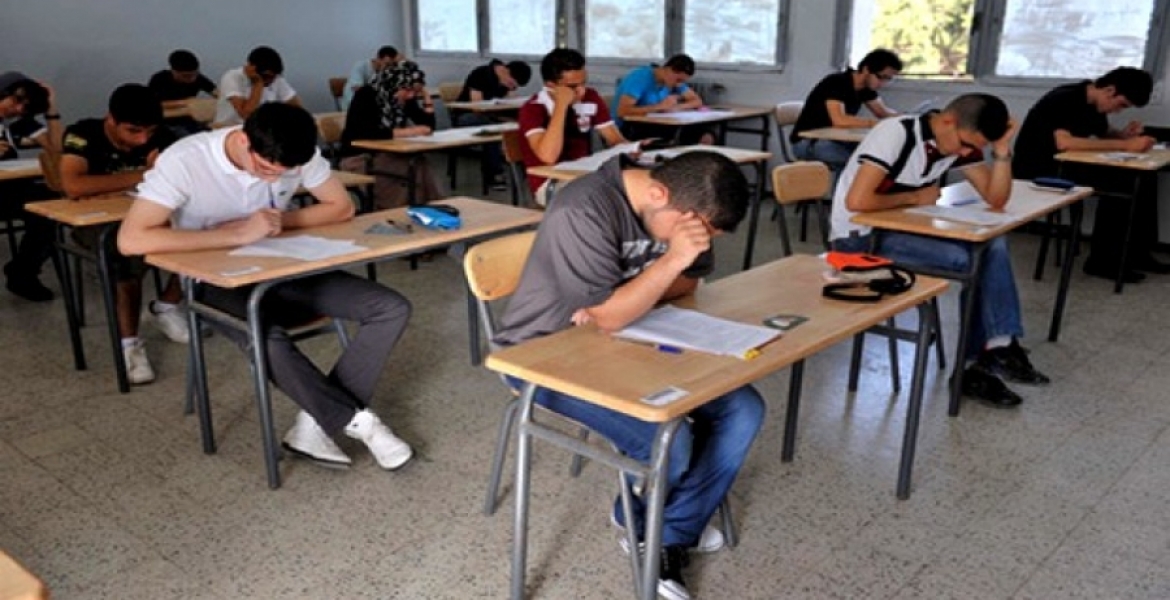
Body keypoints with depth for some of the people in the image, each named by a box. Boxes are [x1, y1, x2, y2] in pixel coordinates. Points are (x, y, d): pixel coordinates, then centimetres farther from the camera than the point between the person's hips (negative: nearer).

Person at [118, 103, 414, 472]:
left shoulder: (297, 154, -12)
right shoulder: (185, 160, -23)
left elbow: (342, 207, -1)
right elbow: (131, 239, -31)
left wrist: (283, 220, -19)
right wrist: (238, 233, -33)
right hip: (217, 282, -4)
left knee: (392, 309, -14)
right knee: (268, 340, -38)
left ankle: (316, 424, -15)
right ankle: (357, 421, -16)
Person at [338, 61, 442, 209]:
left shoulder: (405, 99, 3)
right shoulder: (366, 95, -14)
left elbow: (429, 127, 4)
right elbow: (363, 132, -27)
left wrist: (425, 96, -6)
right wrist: (403, 132, -29)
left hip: (386, 155, 6)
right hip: (359, 158, -6)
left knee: (419, 163, -28)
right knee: (414, 167, -30)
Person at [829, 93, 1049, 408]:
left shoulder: (962, 140, 1)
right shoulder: (896, 133, -22)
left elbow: (996, 199, 0)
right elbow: (857, 201, -31)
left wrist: (1002, 149, -14)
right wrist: (915, 197, -16)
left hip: (899, 228, 8)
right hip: (859, 236, -8)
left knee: (992, 245, -10)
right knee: (966, 261, -21)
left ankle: (998, 347, -9)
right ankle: (983, 359, -4)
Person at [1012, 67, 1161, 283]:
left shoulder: (1093, 103, 6)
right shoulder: (1064, 100, -20)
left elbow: (1103, 135, 20)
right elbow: (1064, 142, -35)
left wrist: (1123, 135, -4)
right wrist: (1123, 144, -32)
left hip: (1066, 167, 9)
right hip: (1038, 173, -9)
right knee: (1115, 185, -25)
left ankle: (1137, 252, 5)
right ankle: (1101, 261, -14)